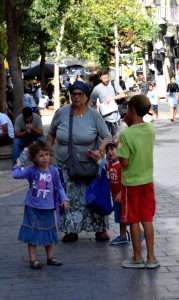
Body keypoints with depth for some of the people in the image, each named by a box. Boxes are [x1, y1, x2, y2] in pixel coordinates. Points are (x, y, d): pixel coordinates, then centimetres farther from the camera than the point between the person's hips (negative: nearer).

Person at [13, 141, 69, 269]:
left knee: (48, 233, 14)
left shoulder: (53, 170, -2)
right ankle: (33, 259, 7)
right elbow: (16, 175, -19)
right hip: (32, 207, -3)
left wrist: (64, 199, 0)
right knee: (32, 234, 1)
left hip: (48, 207, 3)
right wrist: (18, 165, -6)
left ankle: (50, 257, 26)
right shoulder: (31, 170, -9)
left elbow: (59, 186, 7)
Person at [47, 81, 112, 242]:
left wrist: (100, 150, -24)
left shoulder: (94, 115, -9)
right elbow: (51, 134, 8)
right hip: (65, 163, 1)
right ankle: (72, 230, 14)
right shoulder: (61, 112, -5)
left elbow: (107, 136, -7)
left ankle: (100, 229, 15)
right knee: (69, 197, 3)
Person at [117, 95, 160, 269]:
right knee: (147, 219, 13)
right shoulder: (151, 129, -3)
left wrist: (118, 155, -1)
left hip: (131, 182, -5)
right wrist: (131, 125, 7)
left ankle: (137, 258, 16)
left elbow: (124, 163, -20)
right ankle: (151, 258, 15)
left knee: (134, 221, 7)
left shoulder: (126, 135, -21)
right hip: (147, 181, 5)